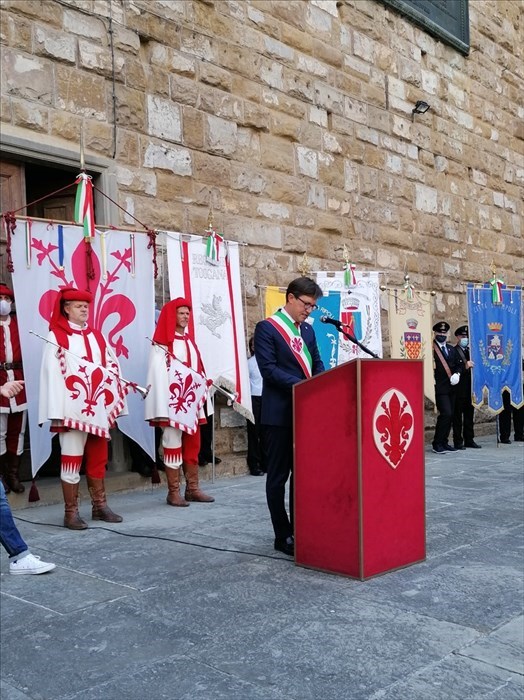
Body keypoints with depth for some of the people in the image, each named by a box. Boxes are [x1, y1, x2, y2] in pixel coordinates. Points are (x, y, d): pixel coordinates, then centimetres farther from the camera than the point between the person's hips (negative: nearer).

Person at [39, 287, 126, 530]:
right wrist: (57, 412, -16)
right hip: (73, 409, -6)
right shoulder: (57, 337, -4)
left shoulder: (97, 336, 14)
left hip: (99, 408, 6)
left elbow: (112, 367, 14)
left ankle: (100, 505, 23)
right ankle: (71, 512, 6)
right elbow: (52, 374, -10)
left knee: (98, 458, 13)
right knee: (72, 459, -2)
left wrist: (114, 403, 8)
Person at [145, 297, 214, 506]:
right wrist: (163, 407, -19)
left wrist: (203, 389, 12)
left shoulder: (189, 342, 18)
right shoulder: (162, 343, -4)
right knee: (173, 445, -4)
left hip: (191, 402, 7)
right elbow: (157, 373, -12)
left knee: (193, 445, 9)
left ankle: (193, 489, 17)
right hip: (173, 402, -7)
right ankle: (173, 492, 2)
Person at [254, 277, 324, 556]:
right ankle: (283, 536, 10)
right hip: (280, 414, -7)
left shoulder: (307, 329, 14)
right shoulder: (266, 328, -8)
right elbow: (268, 368, -16)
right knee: (278, 476, 2)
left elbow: (317, 364, 15)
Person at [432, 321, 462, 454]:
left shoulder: (451, 348, 16)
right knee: (446, 413, -13)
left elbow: (458, 364, 20)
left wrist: (456, 374, 2)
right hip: (439, 387, -7)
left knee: (450, 415, 9)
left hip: (451, 387, 7)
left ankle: (444, 442, 19)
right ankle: (437, 444, -2)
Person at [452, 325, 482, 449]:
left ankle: (469, 440, 19)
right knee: (458, 415, -1)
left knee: (469, 415, 11)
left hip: (470, 388, 7)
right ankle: (458, 442, 3)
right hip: (459, 388, -6)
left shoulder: (471, 351, 16)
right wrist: (465, 367, -26)